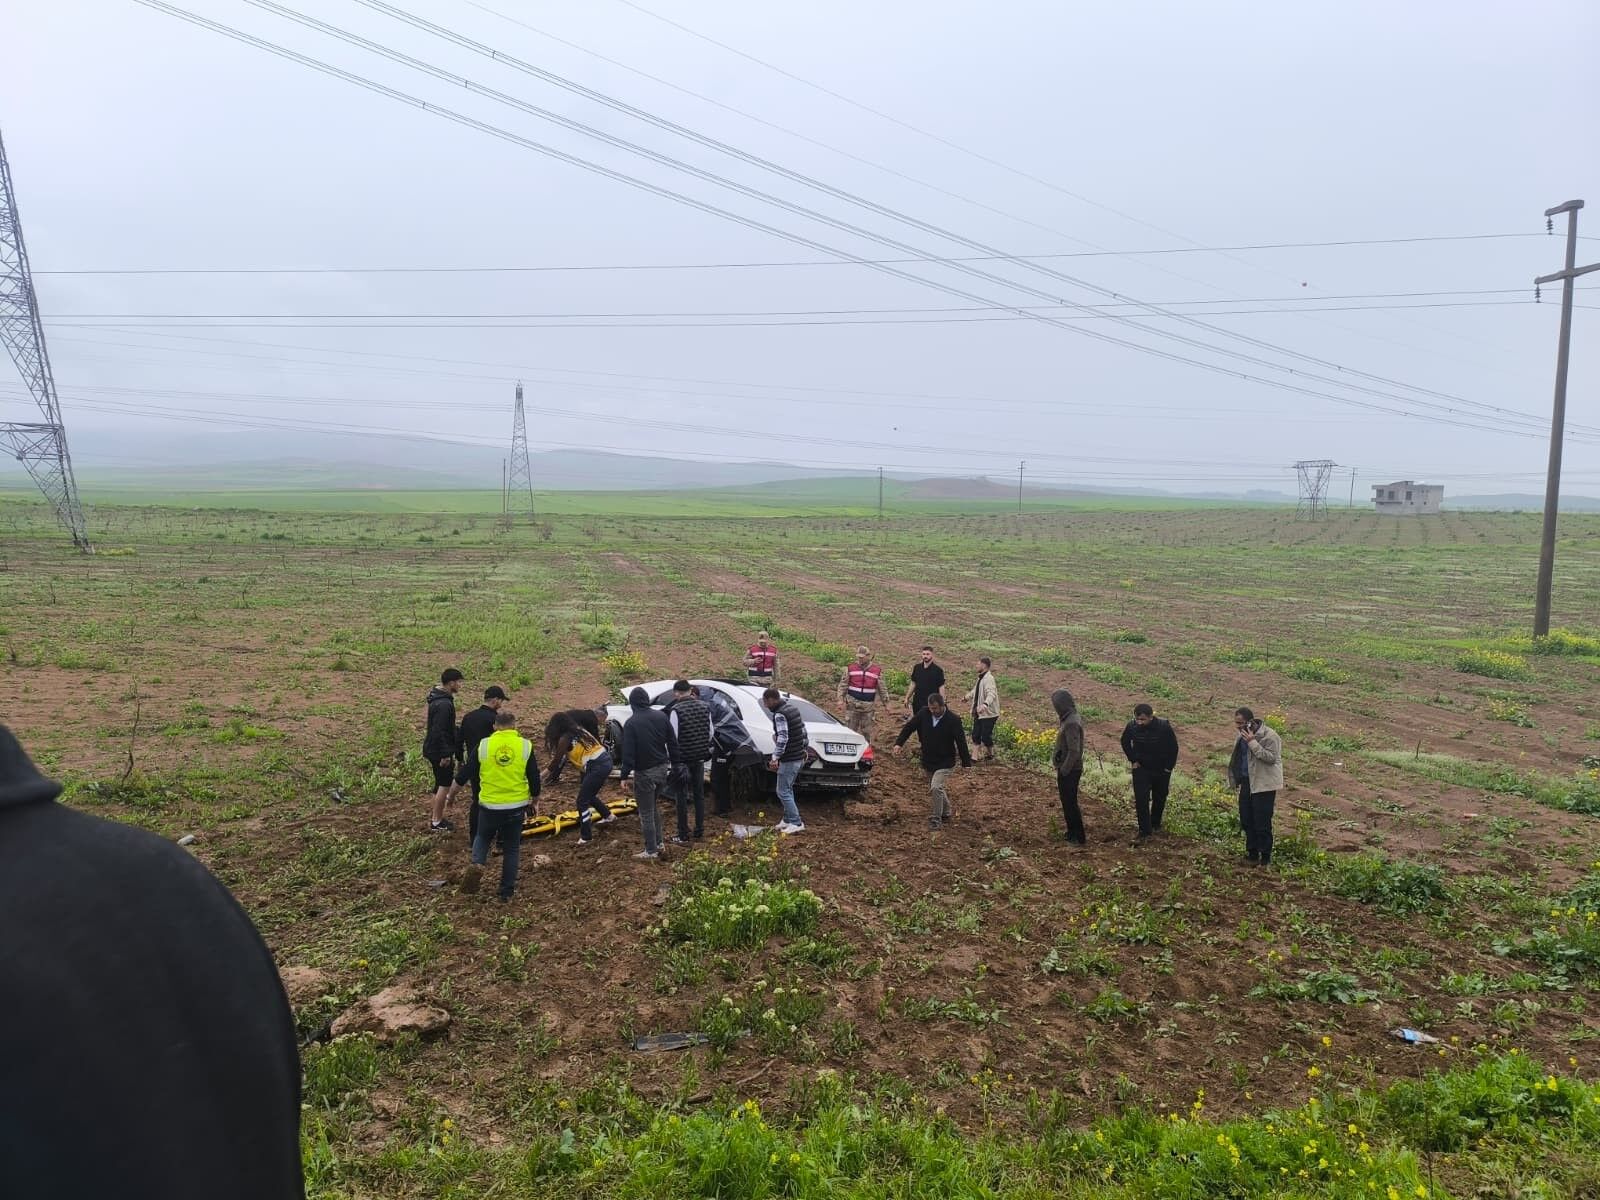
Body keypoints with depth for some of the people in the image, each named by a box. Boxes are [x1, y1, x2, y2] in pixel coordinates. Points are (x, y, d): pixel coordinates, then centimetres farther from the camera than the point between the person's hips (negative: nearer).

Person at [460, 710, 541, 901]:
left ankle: (476, 864, -2)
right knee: (512, 848, 14)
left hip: (489, 805, 0)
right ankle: (507, 892, 18)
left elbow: (474, 777, 7)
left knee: (483, 837, 25)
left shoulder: (482, 745, -5)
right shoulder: (525, 746, -5)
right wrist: (534, 800, 16)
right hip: (516, 807, 0)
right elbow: (534, 778, 0)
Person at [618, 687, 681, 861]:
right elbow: (672, 742, 5)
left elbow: (628, 752, -17)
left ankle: (651, 851, 8)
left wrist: (624, 776, -11)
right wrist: (675, 763, 13)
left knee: (646, 813, 4)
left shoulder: (631, 723, -16)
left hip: (645, 772, -6)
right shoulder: (661, 716, 1)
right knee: (653, 807, 23)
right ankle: (658, 843, 28)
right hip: (663, 768, 6)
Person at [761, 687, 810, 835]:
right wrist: (805, 749, 23)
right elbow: (804, 730, 17)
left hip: (789, 760, -10)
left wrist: (775, 758, -31)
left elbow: (782, 738, -29)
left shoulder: (780, 714, -19)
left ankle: (796, 824, -2)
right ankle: (788, 820, 26)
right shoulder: (792, 707, 11)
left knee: (783, 792, -3)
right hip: (799, 757, 10)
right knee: (787, 790, 19)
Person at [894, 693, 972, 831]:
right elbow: (909, 727, -1)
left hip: (945, 763, -5)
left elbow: (961, 742, -13)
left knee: (936, 788, -20)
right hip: (928, 762, 5)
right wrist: (899, 743, -12)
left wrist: (966, 764, -10)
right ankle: (947, 814, 39)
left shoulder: (952, 721, -18)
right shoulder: (923, 713, -8)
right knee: (933, 790, 17)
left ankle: (936, 819, -3)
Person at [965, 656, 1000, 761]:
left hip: (988, 713, -9)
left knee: (986, 736, -5)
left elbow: (991, 694, -36)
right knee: (975, 735, 8)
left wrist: (985, 704, -53)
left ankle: (990, 756, 14)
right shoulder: (981, 678, 11)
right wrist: (968, 696, 46)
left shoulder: (989, 679, -20)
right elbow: (976, 691, 30)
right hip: (979, 713, 9)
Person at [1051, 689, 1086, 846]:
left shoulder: (1071, 723, -25)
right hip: (1069, 769, 9)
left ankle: (1079, 838, 13)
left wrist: (1063, 772, -19)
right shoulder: (1071, 718, 5)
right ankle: (1072, 833, 32)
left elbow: (1074, 751, -26)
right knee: (1068, 802, 19)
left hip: (1069, 771, -9)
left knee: (1070, 804, 2)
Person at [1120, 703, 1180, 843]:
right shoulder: (1131, 726, -18)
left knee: (1159, 799, 16)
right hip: (1141, 769, 0)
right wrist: (1133, 760, -1)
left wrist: (1168, 767, -8)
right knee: (1141, 800, -9)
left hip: (1161, 770, 0)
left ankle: (1155, 824, 40)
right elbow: (1125, 743, 4)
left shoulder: (1164, 727, -24)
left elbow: (1173, 748, -10)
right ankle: (1144, 832, -3)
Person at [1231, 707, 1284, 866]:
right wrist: (1237, 778, 14)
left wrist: (1252, 742, -28)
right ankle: (1252, 852, 27)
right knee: (1246, 820, 14)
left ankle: (1265, 857, 9)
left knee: (1262, 823, -3)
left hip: (1263, 784, -8)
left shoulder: (1269, 735, -17)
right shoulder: (1244, 734, 9)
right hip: (1247, 782, 8)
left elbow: (1271, 757, -25)